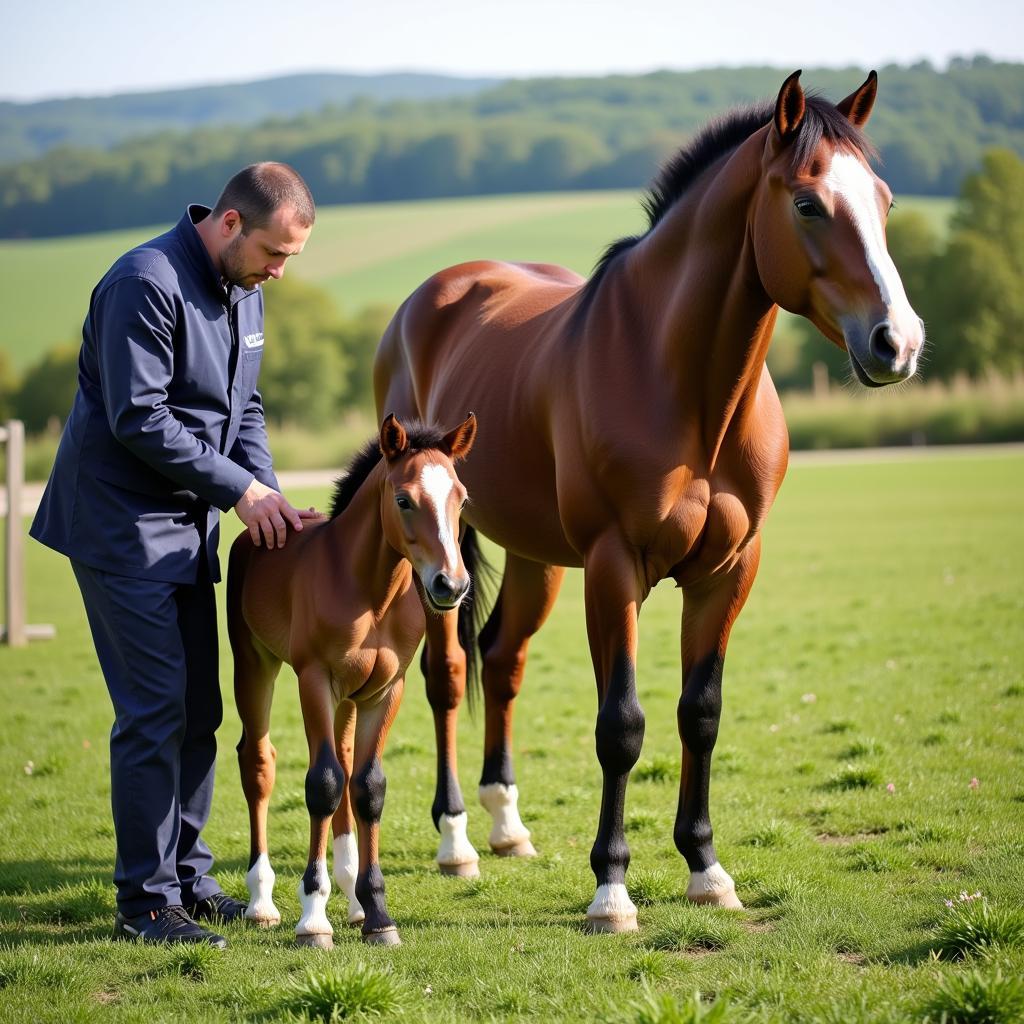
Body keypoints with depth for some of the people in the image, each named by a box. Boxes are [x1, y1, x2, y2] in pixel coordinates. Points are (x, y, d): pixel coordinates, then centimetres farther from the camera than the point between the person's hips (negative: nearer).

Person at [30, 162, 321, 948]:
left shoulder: (243, 292, 9)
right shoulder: (148, 285, -20)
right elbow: (139, 420, -23)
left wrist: (269, 495, -1)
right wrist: (241, 488, -19)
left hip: (189, 525, 9)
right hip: (121, 523, -9)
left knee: (199, 707, 12)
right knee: (156, 707, -10)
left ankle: (187, 876, 23)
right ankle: (145, 901, -4)